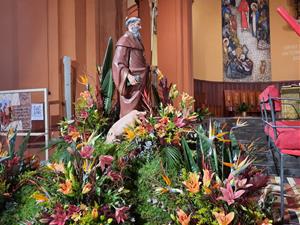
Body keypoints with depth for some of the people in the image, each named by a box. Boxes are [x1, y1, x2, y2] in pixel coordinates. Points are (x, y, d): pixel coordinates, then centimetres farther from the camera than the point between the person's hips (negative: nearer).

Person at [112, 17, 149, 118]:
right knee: (130, 110, -6)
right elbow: (118, 62, -16)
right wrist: (128, 75, -27)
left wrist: (146, 68, 16)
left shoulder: (136, 40, 18)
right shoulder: (124, 40, -9)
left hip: (140, 81, 9)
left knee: (138, 108, 10)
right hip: (132, 81, -9)